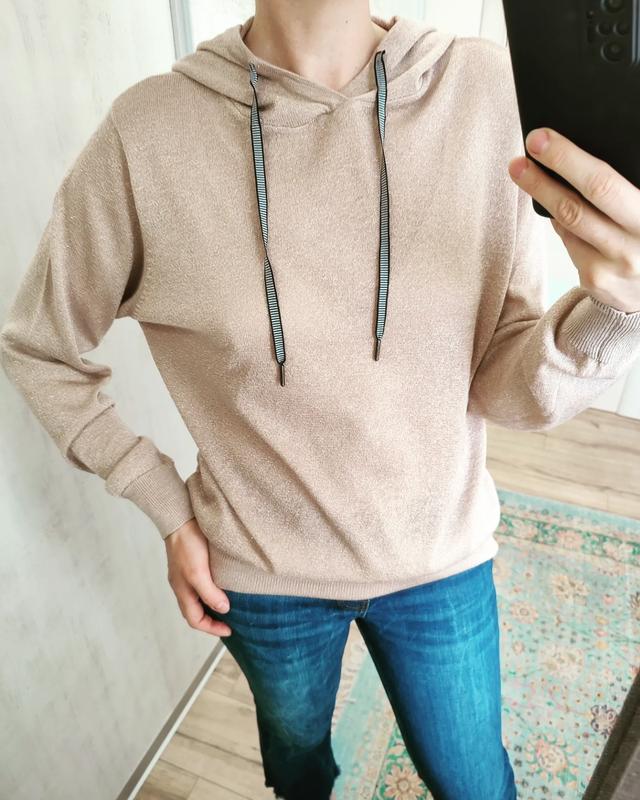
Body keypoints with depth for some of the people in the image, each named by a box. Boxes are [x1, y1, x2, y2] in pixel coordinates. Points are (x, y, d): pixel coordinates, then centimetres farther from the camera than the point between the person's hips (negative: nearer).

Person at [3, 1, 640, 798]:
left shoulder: (487, 90, -14)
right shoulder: (147, 133, -18)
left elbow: (506, 387, -13)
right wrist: (169, 510, -7)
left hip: (441, 554, 1)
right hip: (261, 572, 0)